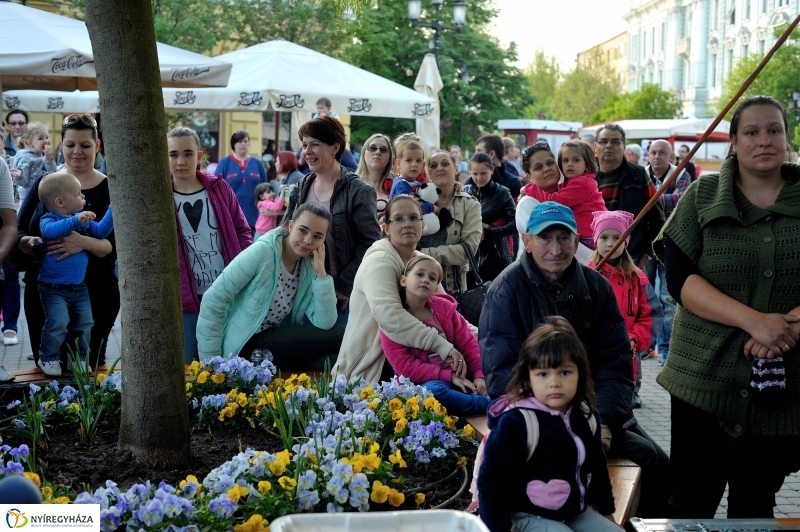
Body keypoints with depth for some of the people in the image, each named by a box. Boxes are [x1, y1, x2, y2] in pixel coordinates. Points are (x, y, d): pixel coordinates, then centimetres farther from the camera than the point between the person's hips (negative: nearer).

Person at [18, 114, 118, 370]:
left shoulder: (109, 189, -2)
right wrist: (30, 243, -18)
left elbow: (116, 245, -10)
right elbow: (18, 231, 5)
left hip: (95, 294, -2)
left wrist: (84, 243, -29)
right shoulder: (44, 183, 7)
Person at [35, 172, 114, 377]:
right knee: (58, 323, -14)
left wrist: (113, 210, -3)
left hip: (79, 287, 7)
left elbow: (101, 231, 8)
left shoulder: (83, 220, 7)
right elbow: (50, 231, -36)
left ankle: (79, 358, 28)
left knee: (84, 324, 11)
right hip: (54, 288, -7)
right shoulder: (49, 220, -15)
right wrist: (75, 220, -47)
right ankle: (48, 358, 5)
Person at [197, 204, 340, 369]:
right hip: (245, 347, -6)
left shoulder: (310, 267, 1)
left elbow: (325, 324, -10)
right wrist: (210, 360, -15)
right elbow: (213, 300, -17)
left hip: (277, 342, 6)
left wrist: (320, 272, -15)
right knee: (336, 336, -15)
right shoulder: (262, 252, -17)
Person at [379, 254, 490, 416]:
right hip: (424, 382, -4)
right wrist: (449, 376, -17)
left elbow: (468, 343, 6)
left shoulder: (444, 308, 6)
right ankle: (491, 405, -20)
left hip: (459, 375, 4)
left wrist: (479, 375, -11)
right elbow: (404, 366, -13)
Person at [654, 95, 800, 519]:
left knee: (754, 507, 12)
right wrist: (754, 320, -20)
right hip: (706, 377, -1)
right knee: (691, 504, 2)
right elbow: (678, 278, -8)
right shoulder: (702, 196, 2)